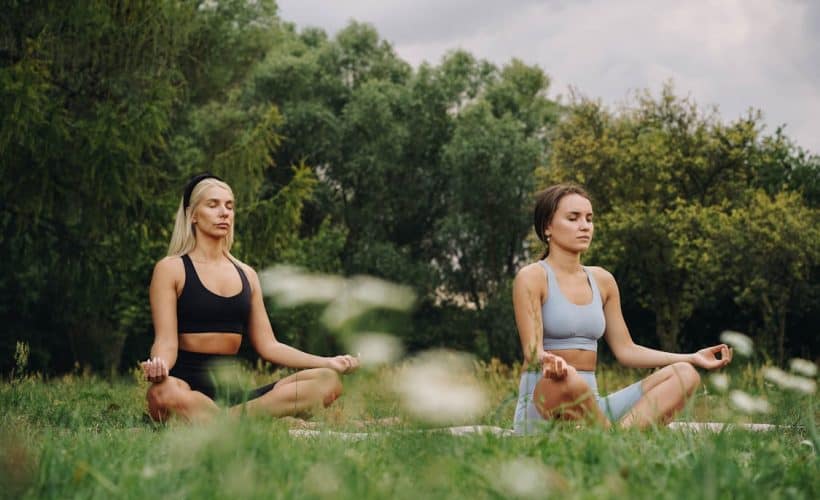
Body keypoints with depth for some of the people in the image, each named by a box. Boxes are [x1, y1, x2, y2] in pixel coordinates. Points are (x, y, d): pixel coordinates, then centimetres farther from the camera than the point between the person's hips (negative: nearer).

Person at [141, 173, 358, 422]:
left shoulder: (246, 275, 18)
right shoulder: (171, 269, 3)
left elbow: (268, 345, 16)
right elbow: (166, 341, -7)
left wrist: (329, 362, 3)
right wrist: (159, 365, -31)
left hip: (232, 390, 6)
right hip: (188, 387, -5)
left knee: (328, 380, -18)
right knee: (164, 393, -43)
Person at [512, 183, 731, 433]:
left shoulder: (602, 280, 15)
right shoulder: (531, 277, -3)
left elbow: (625, 349, 17)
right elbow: (532, 349, -13)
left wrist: (692, 358, 9)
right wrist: (550, 362, -38)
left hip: (588, 405, 7)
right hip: (541, 404, -7)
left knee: (684, 374, -11)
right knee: (569, 382, -42)